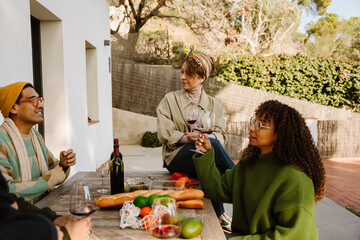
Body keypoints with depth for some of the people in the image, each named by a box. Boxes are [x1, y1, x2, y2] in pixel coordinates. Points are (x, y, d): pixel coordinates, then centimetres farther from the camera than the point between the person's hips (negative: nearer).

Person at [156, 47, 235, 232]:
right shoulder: (169, 100, 11)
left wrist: (207, 137, -20)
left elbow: (221, 135, 4)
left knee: (212, 156, -36)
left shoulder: (214, 105, 17)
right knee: (212, 146, -33)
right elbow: (164, 134, 0)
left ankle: (218, 214, -21)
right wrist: (186, 137, -19)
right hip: (177, 157, -2)